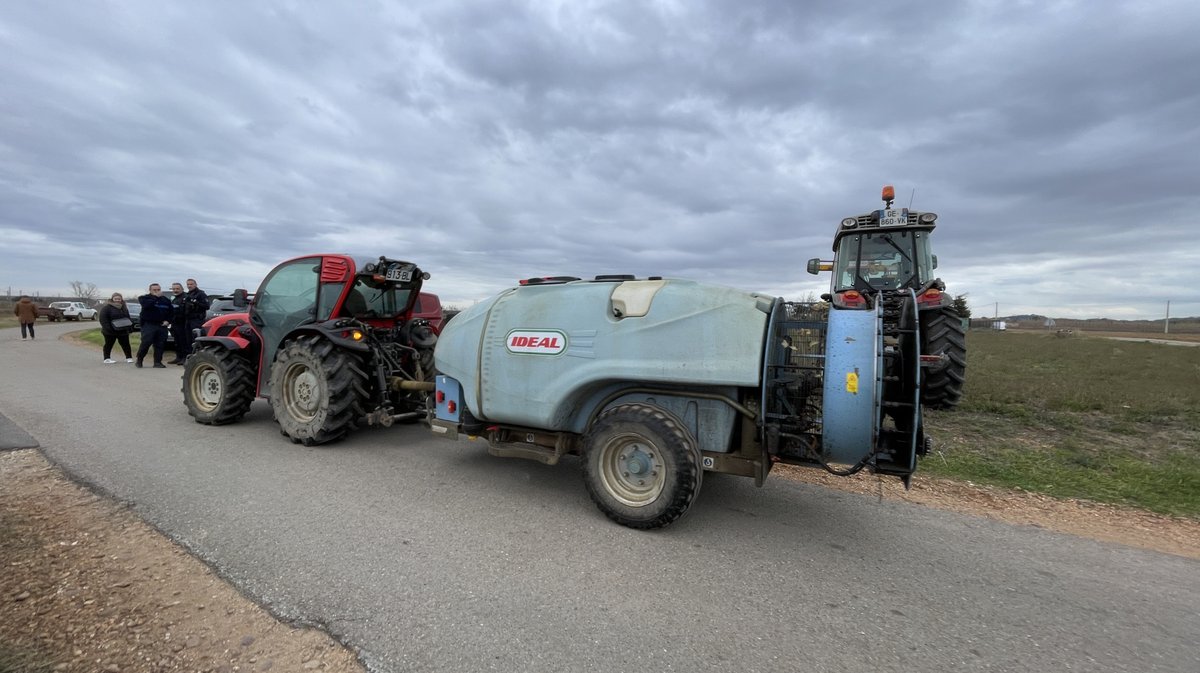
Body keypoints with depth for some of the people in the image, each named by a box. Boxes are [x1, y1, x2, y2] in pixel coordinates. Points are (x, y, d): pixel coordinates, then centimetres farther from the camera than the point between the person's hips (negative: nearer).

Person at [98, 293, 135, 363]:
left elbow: (128, 318, 19)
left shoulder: (124, 307, 13)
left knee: (126, 344, 5)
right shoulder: (106, 307, -7)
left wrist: (130, 327, 10)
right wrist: (108, 328, -23)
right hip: (110, 331, -5)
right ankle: (107, 358, 8)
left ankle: (129, 357, 12)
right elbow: (103, 319, -14)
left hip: (123, 330, 5)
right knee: (108, 344, 3)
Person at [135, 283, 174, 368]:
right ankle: (139, 360, 3)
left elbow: (171, 313, 17)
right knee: (145, 343, -12)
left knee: (160, 344, 1)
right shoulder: (144, 298, 4)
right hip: (148, 325, -3)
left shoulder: (166, 300, 14)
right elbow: (147, 305, -19)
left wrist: (168, 321, 1)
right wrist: (156, 297, -13)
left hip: (162, 325, 3)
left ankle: (158, 362, 7)